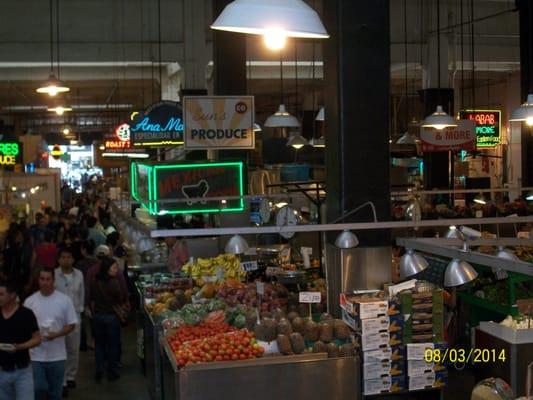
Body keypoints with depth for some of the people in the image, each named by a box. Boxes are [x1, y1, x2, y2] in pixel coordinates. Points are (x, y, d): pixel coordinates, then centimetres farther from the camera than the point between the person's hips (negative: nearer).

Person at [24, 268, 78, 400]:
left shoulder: (64, 300, -4)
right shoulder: (30, 301, -2)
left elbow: (71, 325, 0)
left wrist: (57, 334, -18)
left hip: (57, 355, 0)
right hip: (36, 355, 0)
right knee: (38, 389, -3)